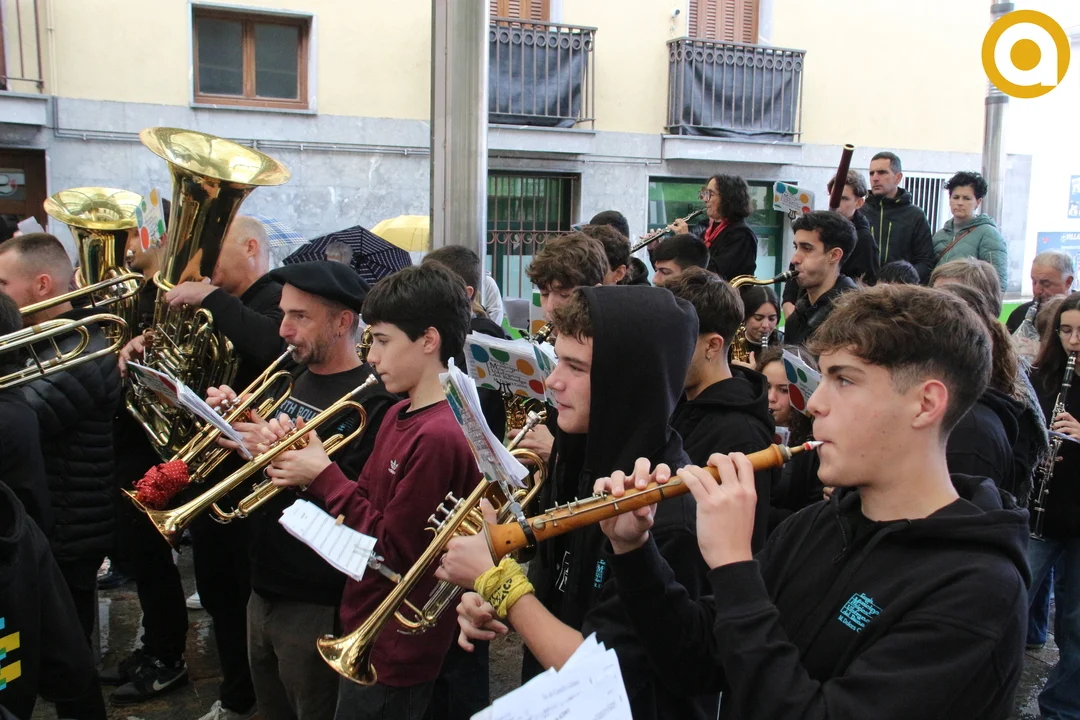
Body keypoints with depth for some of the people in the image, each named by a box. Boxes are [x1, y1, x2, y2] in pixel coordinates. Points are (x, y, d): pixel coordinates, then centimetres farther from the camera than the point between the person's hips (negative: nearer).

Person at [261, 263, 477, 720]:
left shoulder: (439, 436, -26)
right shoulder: (398, 414, 4)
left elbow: (389, 551, -23)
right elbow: (367, 505, 6)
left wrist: (322, 475, -16)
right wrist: (305, 465, -8)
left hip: (394, 653, -8)